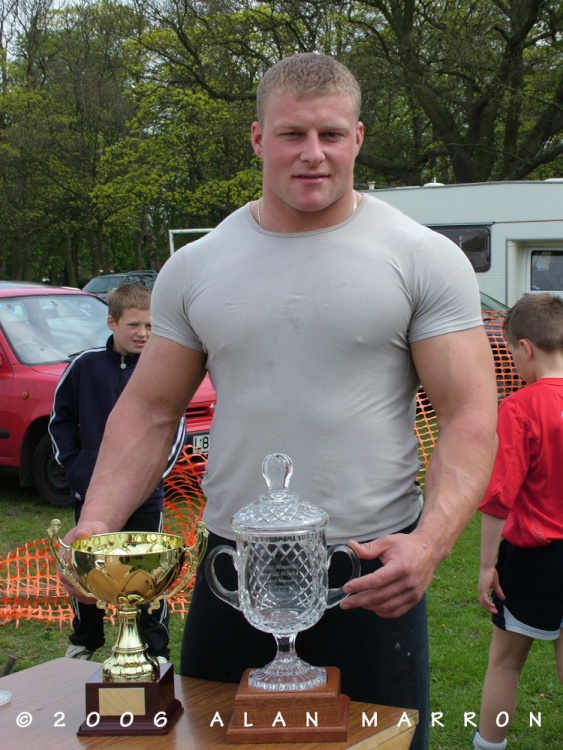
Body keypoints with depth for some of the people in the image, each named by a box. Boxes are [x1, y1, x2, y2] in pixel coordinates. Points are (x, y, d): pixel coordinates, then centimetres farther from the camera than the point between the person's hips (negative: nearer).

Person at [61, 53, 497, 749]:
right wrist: (97, 520, -9)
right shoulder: (194, 267, 5)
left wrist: (432, 540, -25)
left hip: (372, 576, -2)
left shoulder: (424, 258, -5)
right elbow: (150, 410, 8)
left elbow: (470, 416, -8)